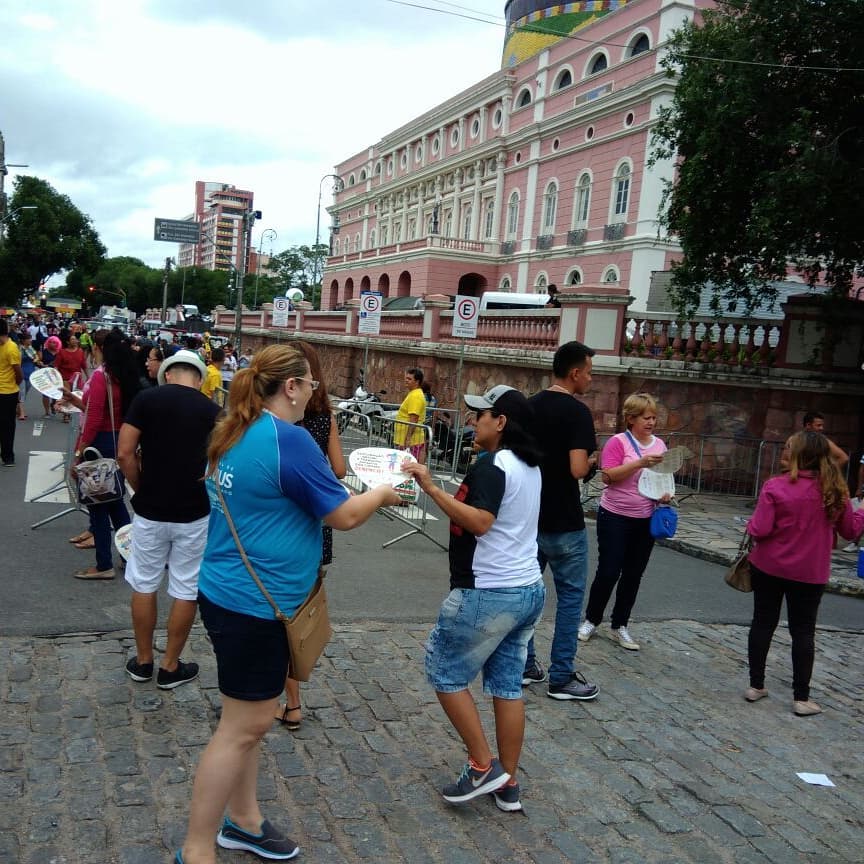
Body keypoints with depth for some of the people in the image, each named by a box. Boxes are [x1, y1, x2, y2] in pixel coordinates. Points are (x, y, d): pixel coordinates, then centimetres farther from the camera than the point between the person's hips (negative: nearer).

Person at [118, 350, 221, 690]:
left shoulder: (146, 398, -4)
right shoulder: (213, 410, -1)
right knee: (187, 591, 11)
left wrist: (141, 491, 5)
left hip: (150, 510, 0)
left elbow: (125, 454, -8)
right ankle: (170, 667, 21)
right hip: (194, 514, 0)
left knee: (144, 586, 16)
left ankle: (143, 661, 28)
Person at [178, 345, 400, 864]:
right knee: (242, 727, 2)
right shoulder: (289, 439, -21)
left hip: (232, 594, 10)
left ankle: (243, 821, 34)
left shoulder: (239, 433, 7)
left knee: (250, 720, 20)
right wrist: (383, 493, 3)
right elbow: (345, 515, -15)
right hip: (255, 604, -10)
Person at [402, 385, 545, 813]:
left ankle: (483, 766, 10)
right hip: (528, 590, 9)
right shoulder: (529, 466, 13)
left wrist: (432, 489, -26)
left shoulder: (492, 464, -16)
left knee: (445, 672, 7)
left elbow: (478, 522, -27)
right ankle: (508, 784, 21)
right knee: (507, 684, 14)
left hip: (488, 593, -9)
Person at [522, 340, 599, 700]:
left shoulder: (529, 407, 5)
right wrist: (591, 461, -4)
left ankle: (525, 665, 24)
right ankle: (561, 677, 10)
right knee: (570, 596, 5)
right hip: (563, 523, -7)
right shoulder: (577, 411, -16)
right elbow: (578, 469, -24)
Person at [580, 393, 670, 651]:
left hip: (645, 521, 5)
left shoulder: (659, 444, 6)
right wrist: (639, 463, -27)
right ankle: (591, 620, 19)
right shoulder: (618, 441, -11)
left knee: (633, 575, 11)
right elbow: (607, 476, -20)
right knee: (608, 572, 1)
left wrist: (666, 494, -4)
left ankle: (620, 625, 24)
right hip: (615, 518, -5)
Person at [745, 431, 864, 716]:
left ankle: (756, 686, 21)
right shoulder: (834, 490, -7)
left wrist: (752, 522, 4)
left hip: (768, 567, -1)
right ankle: (801, 698, 13)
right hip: (810, 573, 1)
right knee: (803, 631, 11)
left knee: (762, 623, 13)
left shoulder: (775, 487, -16)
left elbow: (759, 530, -18)